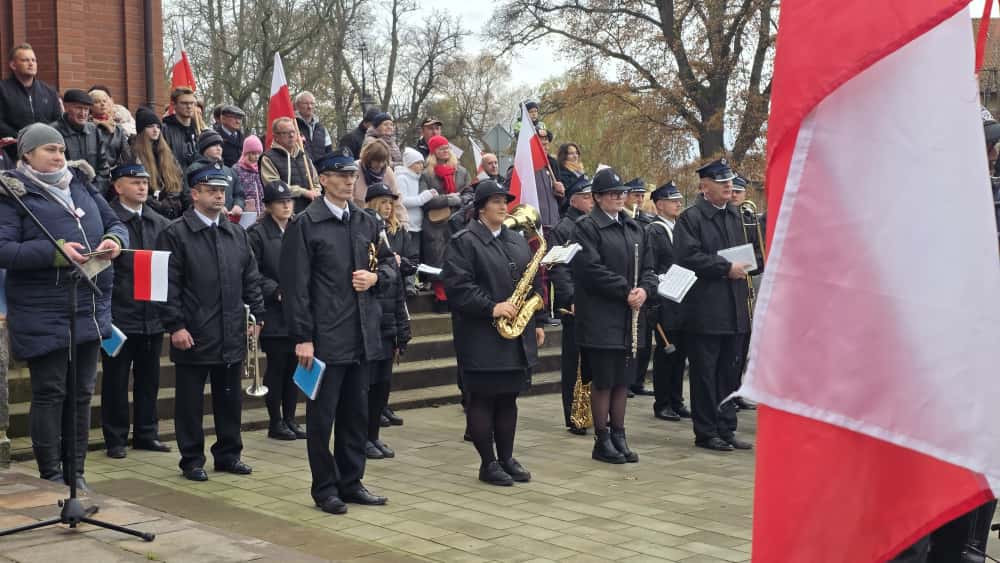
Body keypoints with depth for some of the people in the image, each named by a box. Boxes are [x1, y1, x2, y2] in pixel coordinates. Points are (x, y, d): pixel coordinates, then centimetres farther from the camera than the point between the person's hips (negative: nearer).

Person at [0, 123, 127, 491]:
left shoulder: (81, 185, 13)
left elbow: (115, 224, 17)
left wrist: (115, 240, -7)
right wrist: (53, 252, -23)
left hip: (89, 308, 6)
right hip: (43, 315, -6)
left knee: (82, 392, 11)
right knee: (49, 393, 0)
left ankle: (76, 473, 21)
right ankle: (51, 476, 10)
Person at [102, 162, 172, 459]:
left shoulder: (160, 223, 9)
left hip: (152, 314, 5)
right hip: (119, 314, -5)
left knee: (149, 379, 13)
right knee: (116, 380, 5)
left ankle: (146, 433, 24)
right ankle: (115, 438, 14)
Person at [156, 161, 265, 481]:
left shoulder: (237, 234, 12)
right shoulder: (175, 234, -5)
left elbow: (251, 279, 14)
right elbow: (169, 285, -10)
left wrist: (257, 314, 6)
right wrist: (175, 326, -15)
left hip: (232, 334, 5)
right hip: (193, 335, -5)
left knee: (230, 398, 13)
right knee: (191, 401, 5)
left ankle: (228, 453, 25)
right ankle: (192, 460, 15)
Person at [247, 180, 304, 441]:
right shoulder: (257, 233, -5)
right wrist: (276, 291, -17)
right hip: (274, 313, -5)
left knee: (294, 366, 9)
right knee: (276, 367, 0)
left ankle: (290, 418, 19)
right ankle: (275, 422, 10)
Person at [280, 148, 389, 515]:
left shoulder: (366, 222, 11)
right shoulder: (305, 224, -7)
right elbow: (295, 285, -11)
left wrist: (374, 277, -1)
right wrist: (302, 337, -15)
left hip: (362, 334, 6)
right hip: (325, 336, -6)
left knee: (356, 413, 13)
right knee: (322, 415, 4)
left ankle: (351, 482, 24)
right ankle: (325, 488, 15)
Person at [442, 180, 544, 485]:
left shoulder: (518, 241, 16)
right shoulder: (463, 242, -6)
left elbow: (533, 284, 19)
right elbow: (458, 286, -16)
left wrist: (537, 322, 13)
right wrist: (492, 308, -21)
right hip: (482, 337, -7)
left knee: (508, 398, 11)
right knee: (482, 399, 0)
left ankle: (506, 458, 20)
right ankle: (488, 463, 8)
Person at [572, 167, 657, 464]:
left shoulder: (634, 228, 14)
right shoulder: (587, 227, -8)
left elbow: (648, 266, 13)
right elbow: (593, 269, -17)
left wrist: (644, 289, -7)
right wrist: (625, 291, -17)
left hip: (628, 318, 7)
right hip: (600, 318, -6)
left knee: (622, 381, 11)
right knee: (602, 381, 0)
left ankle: (619, 437, 20)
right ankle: (602, 441, 10)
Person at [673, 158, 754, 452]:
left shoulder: (735, 215, 16)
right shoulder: (690, 218, -7)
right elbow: (688, 257, -18)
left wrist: (743, 267, 5)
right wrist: (726, 268, -18)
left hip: (733, 309, 7)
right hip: (704, 309, -7)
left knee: (729, 371, 11)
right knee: (705, 373, 0)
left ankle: (726, 429, 19)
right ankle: (706, 433, 8)